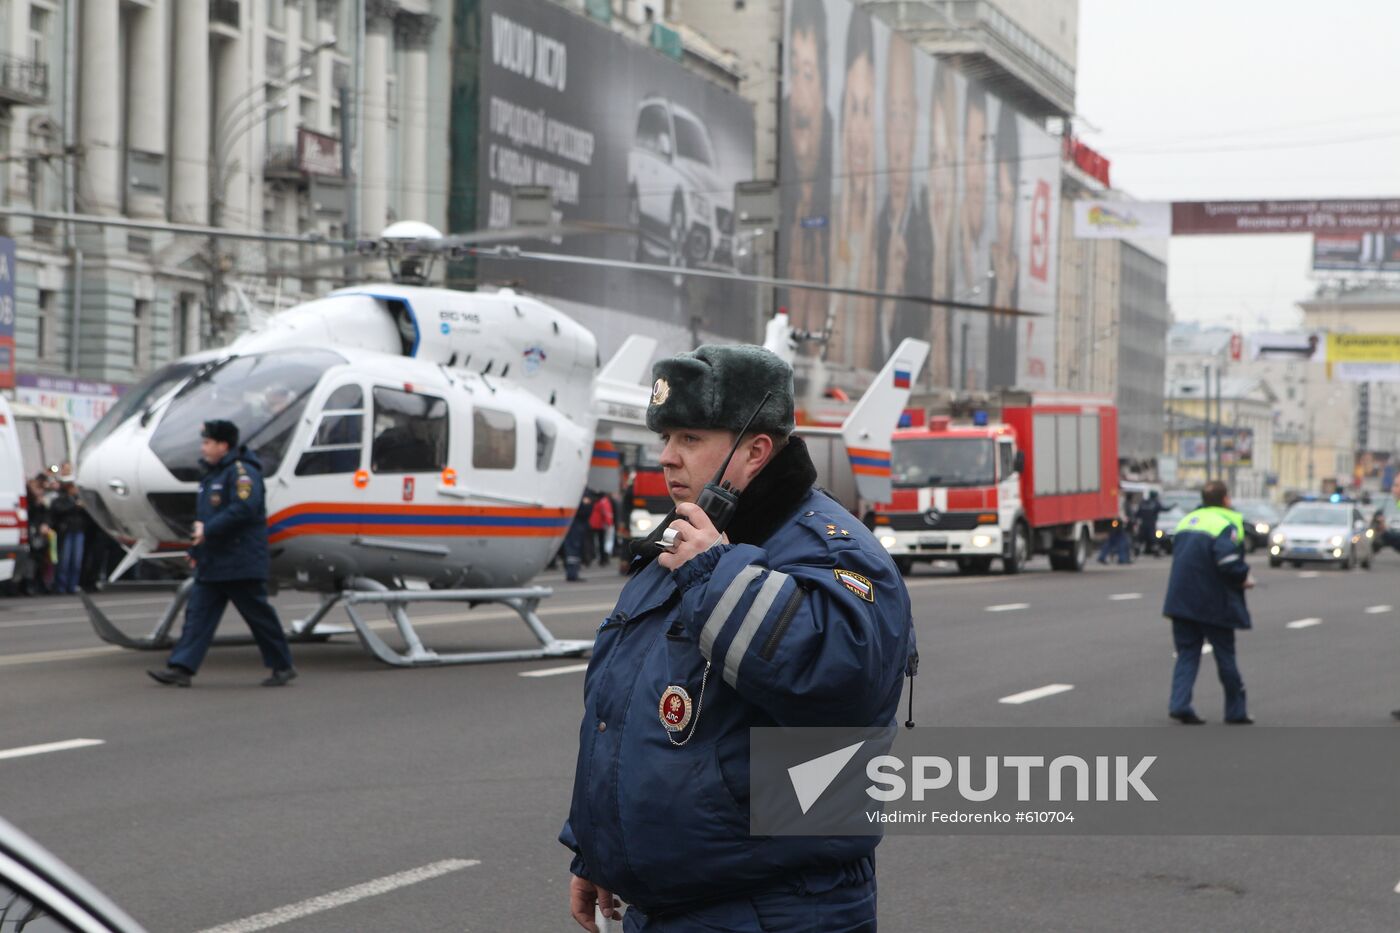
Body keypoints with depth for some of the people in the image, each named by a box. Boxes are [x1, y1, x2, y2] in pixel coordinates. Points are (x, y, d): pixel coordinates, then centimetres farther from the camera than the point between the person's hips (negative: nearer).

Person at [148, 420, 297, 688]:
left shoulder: (241, 472, -12)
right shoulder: (212, 475, 19)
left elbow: (244, 509, -25)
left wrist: (208, 529, -22)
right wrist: (196, 550, 17)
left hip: (241, 563, -9)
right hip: (211, 564, 9)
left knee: (259, 615, 0)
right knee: (198, 612, 1)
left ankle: (282, 666, 12)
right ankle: (181, 668, -3)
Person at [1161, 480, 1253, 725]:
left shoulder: (1187, 521, 14)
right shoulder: (1226, 524, -10)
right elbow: (1228, 560, -25)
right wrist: (1243, 578, -7)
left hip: (1181, 601, 6)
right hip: (1213, 604, -6)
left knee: (1187, 654, 10)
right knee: (1225, 655, 7)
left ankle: (1179, 704, -7)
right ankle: (1235, 711, 17)